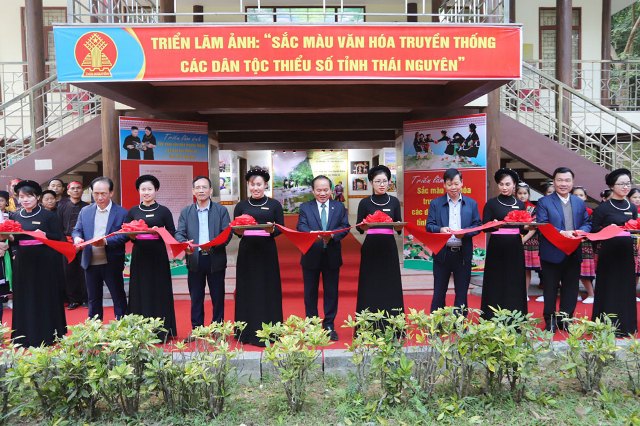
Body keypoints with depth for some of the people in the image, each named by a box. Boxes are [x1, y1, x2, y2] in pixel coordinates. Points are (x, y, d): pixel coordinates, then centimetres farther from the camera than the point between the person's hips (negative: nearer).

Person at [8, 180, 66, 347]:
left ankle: (48, 337, 13)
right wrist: (9, 238, -6)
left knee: (46, 300, 2)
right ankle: (26, 337, 18)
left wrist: (44, 235, -23)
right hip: (23, 263, 4)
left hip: (45, 263, -4)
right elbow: (12, 240, 15)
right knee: (24, 300, 7)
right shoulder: (15, 216, 11)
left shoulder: (49, 215, -3)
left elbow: (59, 238, -6)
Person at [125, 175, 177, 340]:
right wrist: (131, 234, -13)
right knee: (140, 293, 4)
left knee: (159, 292, 1)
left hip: (158, 255, -2)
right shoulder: (133, 211, 10)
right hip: (139, 255, 2)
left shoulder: (164, 211, 3)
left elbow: (172, 233, 0)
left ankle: (161, 332, 10)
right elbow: (125, 233, 9)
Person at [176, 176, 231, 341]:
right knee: (196, 298, 9)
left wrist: (213, 245, -23)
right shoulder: (186, 212, 9)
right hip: (194, 259, 2)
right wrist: (184, 244, -23)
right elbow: (179, 233, 0)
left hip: (215, 259, -1)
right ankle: (196, 329, 20)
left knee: (218, 297, 7)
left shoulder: (221, 210, 3)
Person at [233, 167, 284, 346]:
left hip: (267, 251, -1)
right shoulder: (241, 206, 7)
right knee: (247, 290, 4)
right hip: (247, 251, 1)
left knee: (268, 289, 2)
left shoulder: (274, 204, 4)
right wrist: (239, 230, -16)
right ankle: (248, 331, 14)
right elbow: (234, 229, 6)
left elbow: (281, 227, 1)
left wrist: (272, 230, -19)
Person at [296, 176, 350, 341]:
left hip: (332, 256, 1)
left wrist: (333, 235, -23)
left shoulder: (339, 207, 7)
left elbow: (345, 227, -3)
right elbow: (301, 227, -10)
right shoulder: (305, 207, 3)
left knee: (331, 292, 8)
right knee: (310, 292, 9)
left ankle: (329, 326, 20)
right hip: (311, 256, -1)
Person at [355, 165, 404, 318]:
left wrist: (399, 226, -14)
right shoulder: (365, 202, 3)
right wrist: (363, 226, -19)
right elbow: (358, 227, 2)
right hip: (370, 247, -1)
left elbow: (398, 226, 8)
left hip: (389, 247, 2)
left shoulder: (394, 201, 8)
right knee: (370, 286, -1)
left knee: (390, 284, 2)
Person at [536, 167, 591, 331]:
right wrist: (562, 233, -26)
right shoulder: (544, 202, -5)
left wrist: (581, 231, -13)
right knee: (550, 289, 6)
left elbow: (587, 224, 10)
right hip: (552, 253, -4)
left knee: (571, 289, 12)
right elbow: (542, 226, -14)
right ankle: (550, 320, 18)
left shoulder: (580, 203, 12)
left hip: (574, 253, 5)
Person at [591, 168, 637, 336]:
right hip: (609, 253, -5)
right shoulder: (603, 208, -5)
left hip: (626, 253, 5)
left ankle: (625, 325, 22)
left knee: (626, 288, 10)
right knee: (608, 288, 0)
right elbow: (594, 230, -6)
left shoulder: (632, 208, 11)